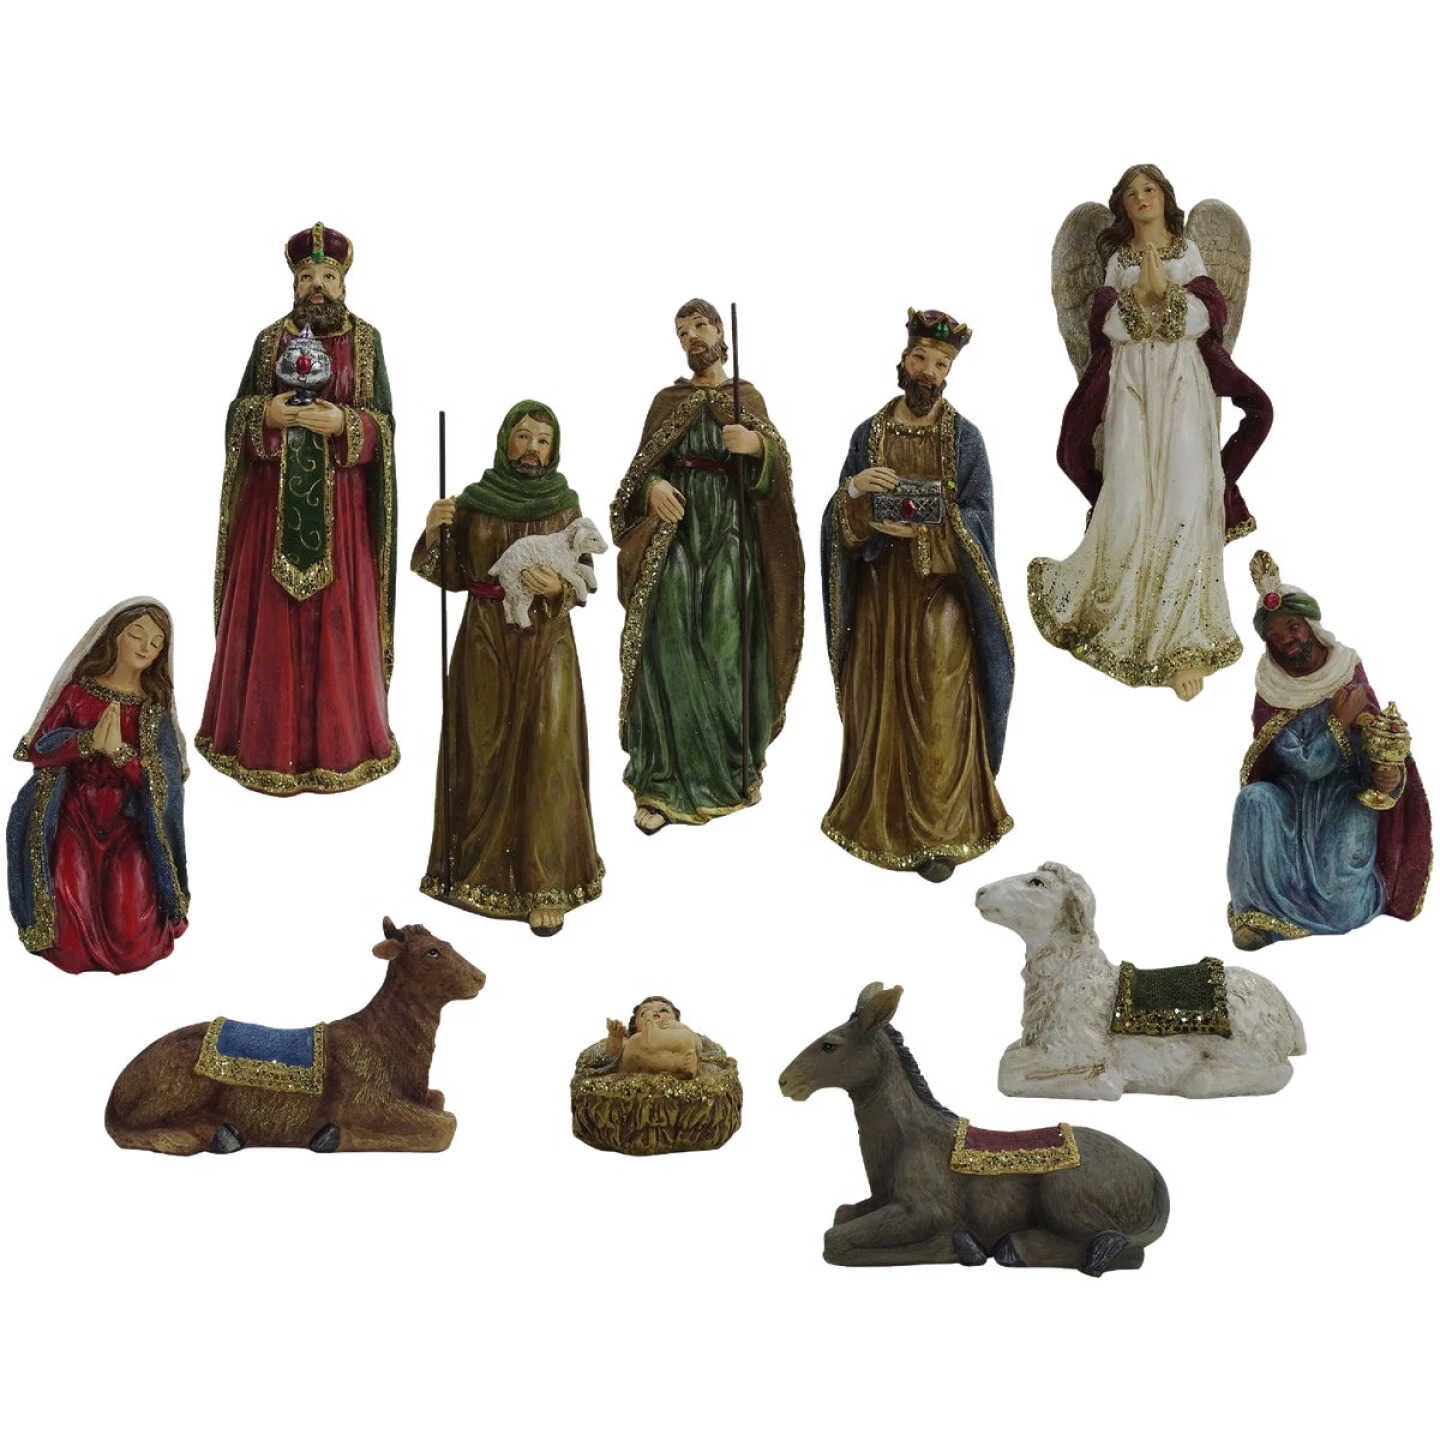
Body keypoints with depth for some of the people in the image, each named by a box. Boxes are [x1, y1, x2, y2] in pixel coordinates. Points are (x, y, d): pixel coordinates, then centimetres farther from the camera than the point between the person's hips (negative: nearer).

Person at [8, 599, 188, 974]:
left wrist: (118, 750, -23)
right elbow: (37, 751, -5)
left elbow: (160, 781, -6)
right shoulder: (78, 690, 2)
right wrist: (89, 741, -21)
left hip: (127, 820, 0)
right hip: (74, 812, 0)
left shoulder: (155, 705, 3)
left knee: (132, 941, -17)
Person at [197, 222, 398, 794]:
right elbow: (237, 413, 5)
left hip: (339, 499, -1)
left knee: (337, 614, 1)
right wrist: (266, 414, -15)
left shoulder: (366, 340, 3)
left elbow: (383, 422, 0)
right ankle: (267, 739, 14)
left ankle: (337, 740, 13)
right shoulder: (270, 339, 6)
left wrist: (343, 423, -19)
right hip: (274, 495, 1)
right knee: (269, 612, 3)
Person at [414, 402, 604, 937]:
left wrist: (557, 586, -22)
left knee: (545, 757, -6)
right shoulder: (473, 501, 2)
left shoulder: (566, 504, 1)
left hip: (547, 642, -1)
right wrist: (434, 535, -13)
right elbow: (452, 577, 4)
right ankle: (484, 870, 15)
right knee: (484, 755, 2)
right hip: (485, 641, 1)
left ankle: (545, 885, -1)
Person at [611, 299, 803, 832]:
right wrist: (653, 486, -14)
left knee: (725, 652, -5)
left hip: (729, 536, 0)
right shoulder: (667, 400, 14)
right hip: (674, 532, 0)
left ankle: (736, 767, 11)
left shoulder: (747, 397, 12)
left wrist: (756, 444, -23)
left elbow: (777, 463, -1)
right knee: (668, 650, -9)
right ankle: (659, 782, -8)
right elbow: (641, 466, 9)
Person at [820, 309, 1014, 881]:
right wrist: (853, 489, -18)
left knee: (938, 709, -4)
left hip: (939, 592, -2)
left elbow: (976, 516, -4)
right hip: (880, 590, 2)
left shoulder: (964, 438, -1)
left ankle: (940, 833, 5)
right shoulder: (869, 434, 5)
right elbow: (841, 522, 3)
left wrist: (925, 529, -20)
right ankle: (883, 817, 18)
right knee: (882, 703, 5)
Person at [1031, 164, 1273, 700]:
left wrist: (1166, 289, -9)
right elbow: (1103, 326, 3)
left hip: (1183, 381, -1)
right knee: (1130, 498, -9)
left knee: (1185, 499, -12)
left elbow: (1211, 317, 1)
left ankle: (1182, 639, -12)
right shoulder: (1117, 260, 15)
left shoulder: (1188, 252, 12)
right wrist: (1137, 292, -10)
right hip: (1131, 383, 1)